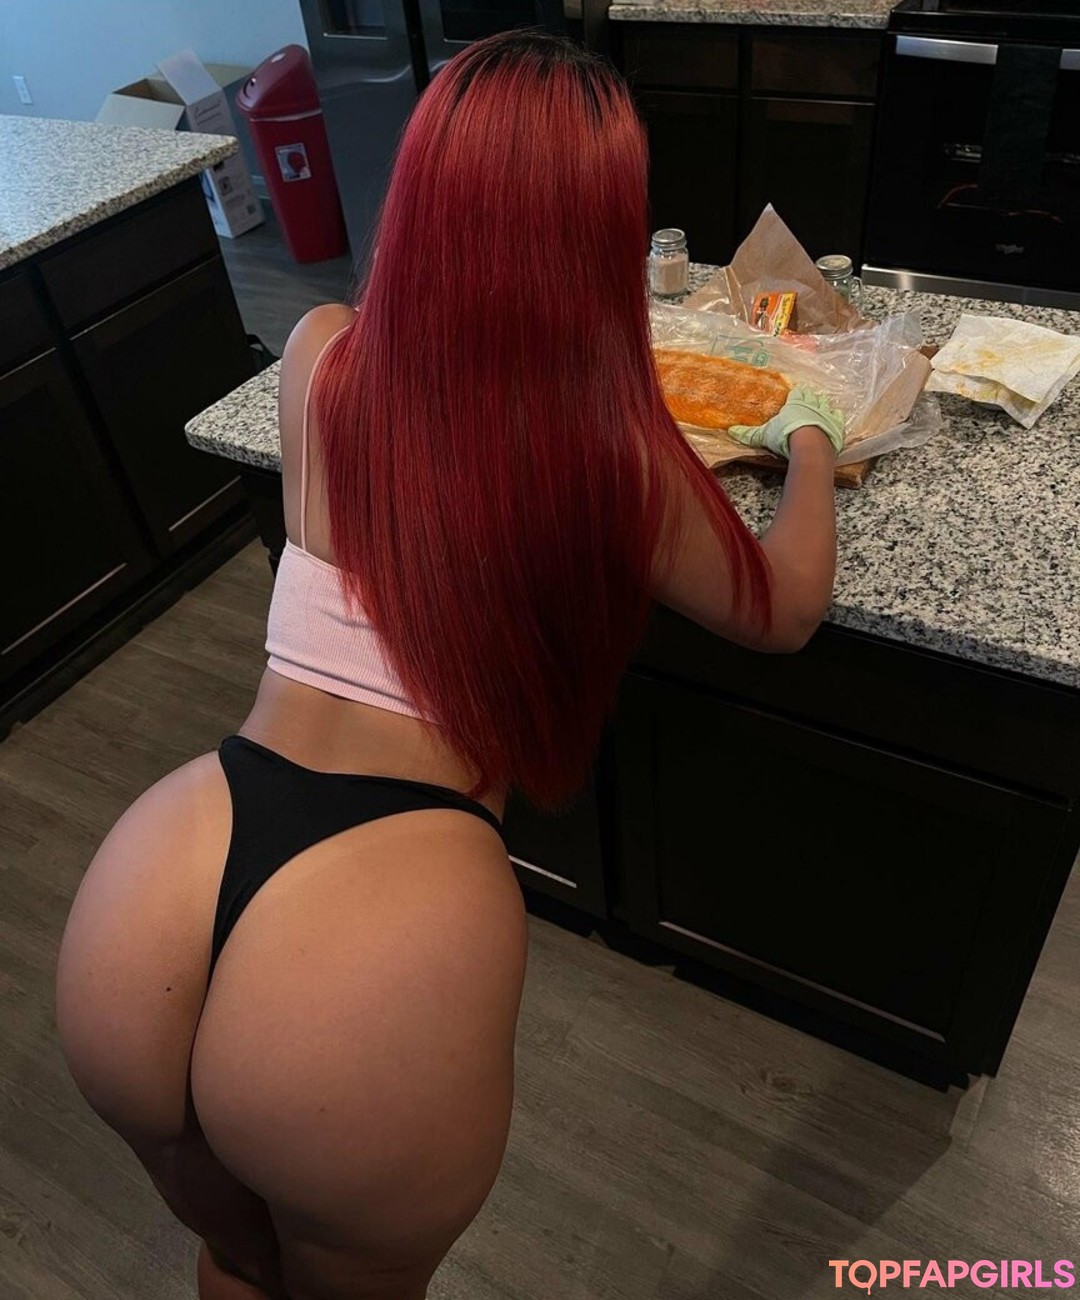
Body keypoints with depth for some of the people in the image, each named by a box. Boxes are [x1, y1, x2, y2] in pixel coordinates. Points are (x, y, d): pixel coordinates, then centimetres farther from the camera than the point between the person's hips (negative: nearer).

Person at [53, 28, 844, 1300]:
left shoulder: (317, 358, 5)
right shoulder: (616, 452, -4)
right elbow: (786, 610, 16)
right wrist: (809, 440, 32)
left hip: (144, 902, 4)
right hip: (391, 926, -3)